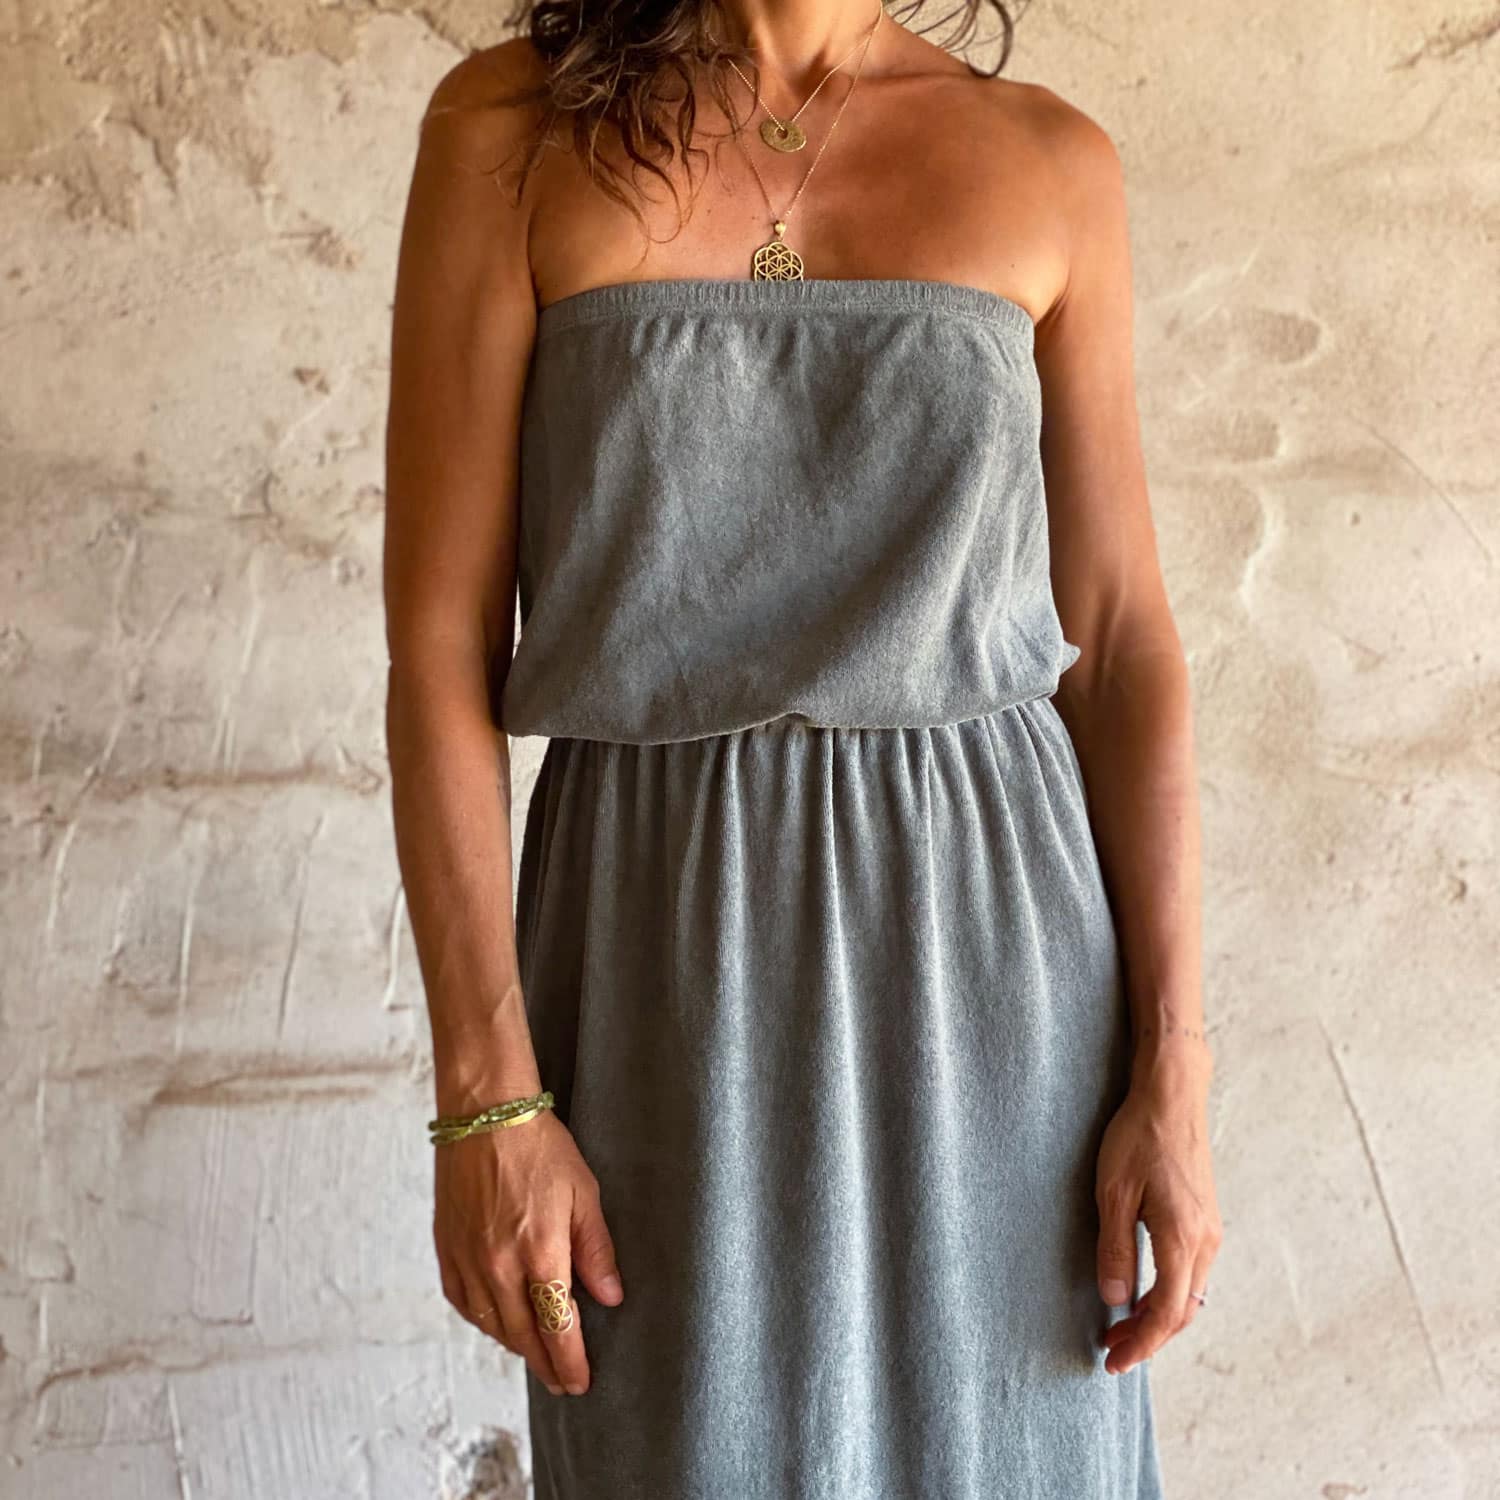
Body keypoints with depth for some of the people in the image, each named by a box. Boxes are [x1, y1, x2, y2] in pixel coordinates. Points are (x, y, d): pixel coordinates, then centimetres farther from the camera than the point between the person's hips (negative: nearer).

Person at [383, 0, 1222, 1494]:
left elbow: (1120, 640, 3)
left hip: (981, 953, 2)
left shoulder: (1050, 159, 5)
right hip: (668, 959, -1)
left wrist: (1174, 1076, -3)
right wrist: (485, 1095, -10)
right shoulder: (511, 125, -1)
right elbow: (440, 638, -5)